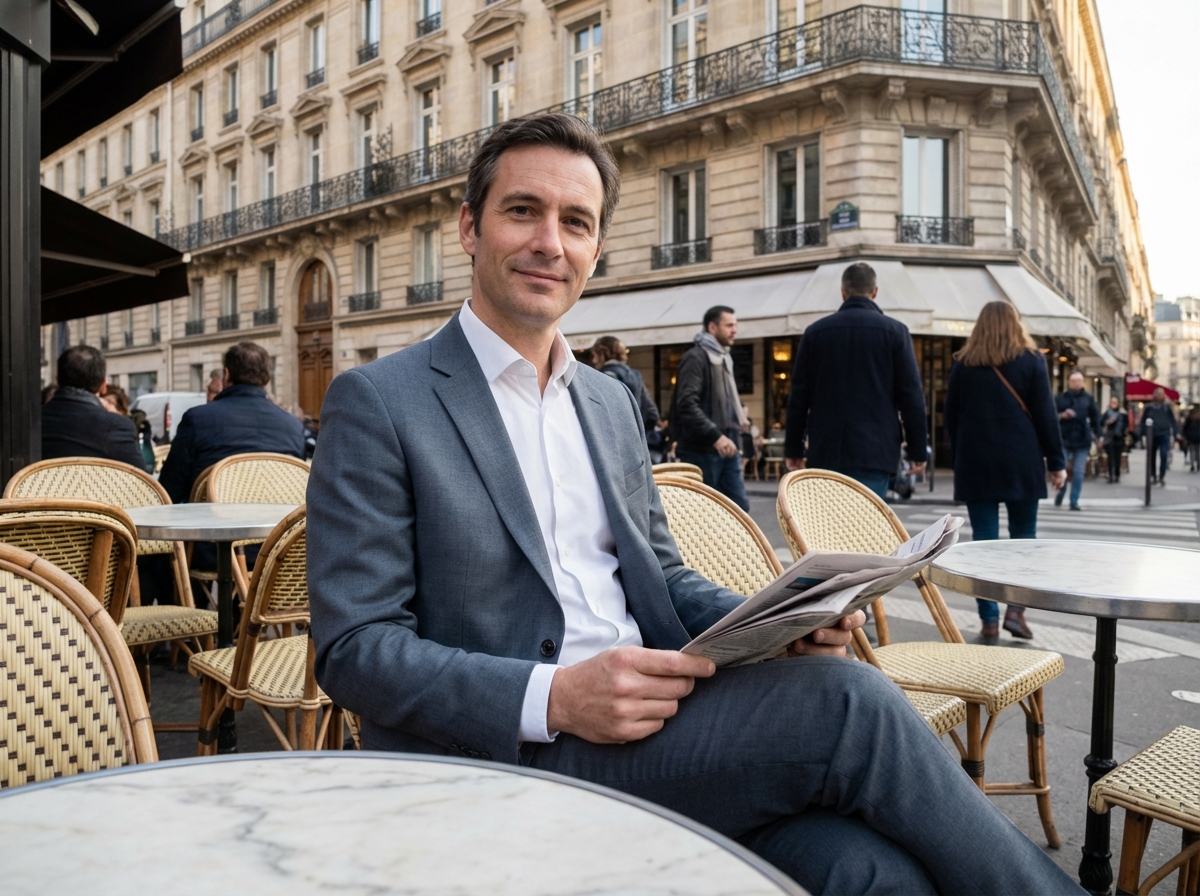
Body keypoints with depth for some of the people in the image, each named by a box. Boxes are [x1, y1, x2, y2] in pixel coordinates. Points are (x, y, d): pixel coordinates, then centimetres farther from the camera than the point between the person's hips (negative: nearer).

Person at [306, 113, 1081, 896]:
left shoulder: (613, 403, 16)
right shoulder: (376, 403, -4)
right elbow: (352, 649, -9)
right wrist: (554, 698, -22)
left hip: (655, 724, 6)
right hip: (504, 758, -5)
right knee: (848, 701, -22)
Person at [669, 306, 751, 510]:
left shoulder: (724, 358, 19)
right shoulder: (695, 357, -11)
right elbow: (687, 404, -22)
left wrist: (739, 420, 10)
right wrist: (715, 436, -27)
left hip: (727, 447, 9)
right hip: (702, 449, -9)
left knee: (739, 506, 6)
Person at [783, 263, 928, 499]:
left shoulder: (815, 332, 5)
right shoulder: (894, 331, -1)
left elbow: (799, 396, 6)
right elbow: (911, 395, -2)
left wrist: (794, 449, 12)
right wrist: (917, 451, 4)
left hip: (825, 452, 2)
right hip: (875, 452, -2)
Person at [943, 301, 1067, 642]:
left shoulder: (963, 363, 6)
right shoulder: (1030, 359, 2)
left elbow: (952, 416, 8)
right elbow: (1045, 414, 0)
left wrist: (959, 459, 15)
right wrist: (1056, 461, 4)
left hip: (976, 463, 1)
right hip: (1021, 461, -1)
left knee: (984, 539, 2)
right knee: (1023, 536, 10)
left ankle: (989, 620, 1)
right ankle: (1015, 610, -2)